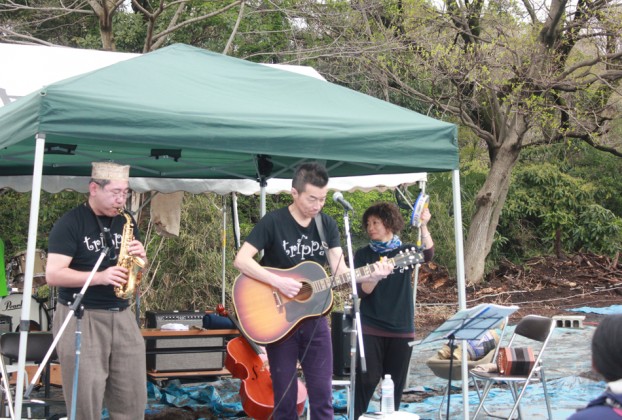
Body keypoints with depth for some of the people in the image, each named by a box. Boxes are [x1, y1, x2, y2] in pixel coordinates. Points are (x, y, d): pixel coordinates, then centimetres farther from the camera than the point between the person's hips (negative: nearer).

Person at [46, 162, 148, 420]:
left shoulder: (126, 222, 11)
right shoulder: (70, 223, -8)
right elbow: (52, 275, -15)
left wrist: (140, 258, -5)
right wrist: (100, 277, -25)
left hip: (122, 316, 6)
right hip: (80, 317, -6)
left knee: (133, 399, 5)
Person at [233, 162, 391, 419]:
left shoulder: (328, 226, 3)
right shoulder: (273, 222, -11)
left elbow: (340, 271, -3)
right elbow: (241, 260, -17)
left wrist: (371, 275, -22)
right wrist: (277, 282, -26)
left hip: (314, 319, 4)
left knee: (322, 395, 3)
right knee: (285, 397, 3)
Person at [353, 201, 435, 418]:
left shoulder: (406, 251, 4)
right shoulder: (363, 254, 3)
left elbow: (428, 254, -18)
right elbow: (361, 291, -7)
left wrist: (423, 226, -32)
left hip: (402, 330, 2)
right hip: (370, 329, -1)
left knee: (395, 386, 7)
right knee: (366, 382, -8)